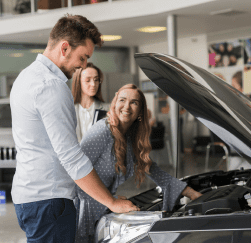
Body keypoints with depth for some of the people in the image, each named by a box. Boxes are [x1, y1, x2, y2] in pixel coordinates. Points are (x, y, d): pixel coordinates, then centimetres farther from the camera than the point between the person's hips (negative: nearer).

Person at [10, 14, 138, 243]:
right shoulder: (52, 86, -18)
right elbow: (71, 157, -22)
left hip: (26, 193, 10)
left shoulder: (28, 75, 15)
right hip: (47, 200, -10)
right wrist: (112, 202, -16)